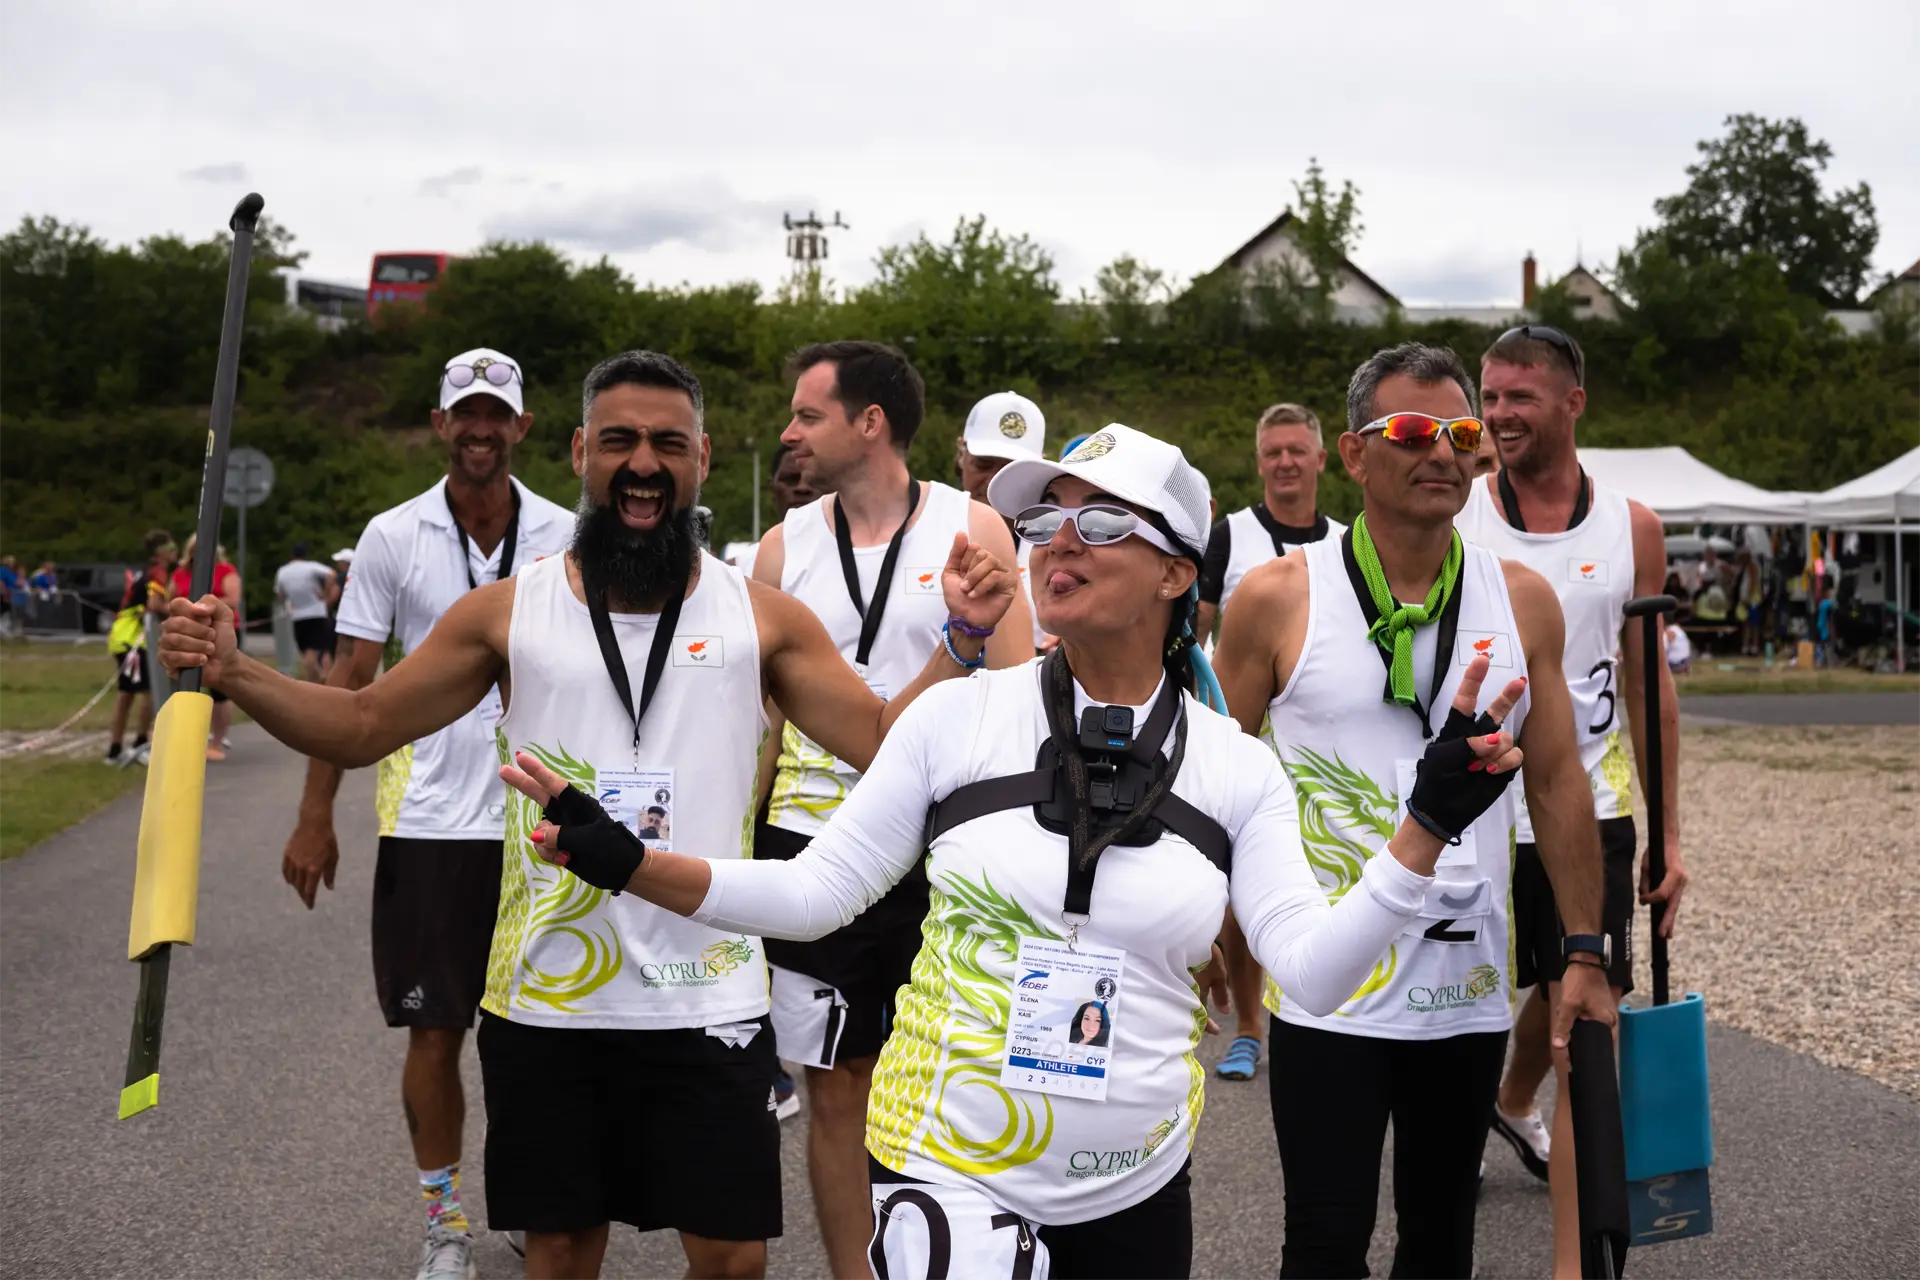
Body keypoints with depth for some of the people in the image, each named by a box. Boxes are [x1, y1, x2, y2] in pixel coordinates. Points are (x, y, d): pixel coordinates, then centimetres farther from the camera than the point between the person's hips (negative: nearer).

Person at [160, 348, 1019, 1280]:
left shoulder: (761, 616, 0)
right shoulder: (508, 611, 1)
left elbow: (883, 742, -1)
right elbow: (362, 727, 5)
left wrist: (962, 639, -14)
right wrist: (233, 673, -8)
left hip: (708, 1003, 0)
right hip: (546, 1002, 1)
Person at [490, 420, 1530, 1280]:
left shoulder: (1239, 768, -2)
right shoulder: (958, 716, -4)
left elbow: (1313, 969, -9)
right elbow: (814, 893, -2)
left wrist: (1427, 825, -20)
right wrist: (624, 862, -12)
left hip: (1137, 1193, 2)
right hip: (948, 1168, -1)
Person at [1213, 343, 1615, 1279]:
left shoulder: (1523, 601, 4)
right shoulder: (1277, 598, -5)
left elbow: (1557, 782, 8)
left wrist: (1584, 954, 5)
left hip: (1470, 990, 3)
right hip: (1325, 997, -3)